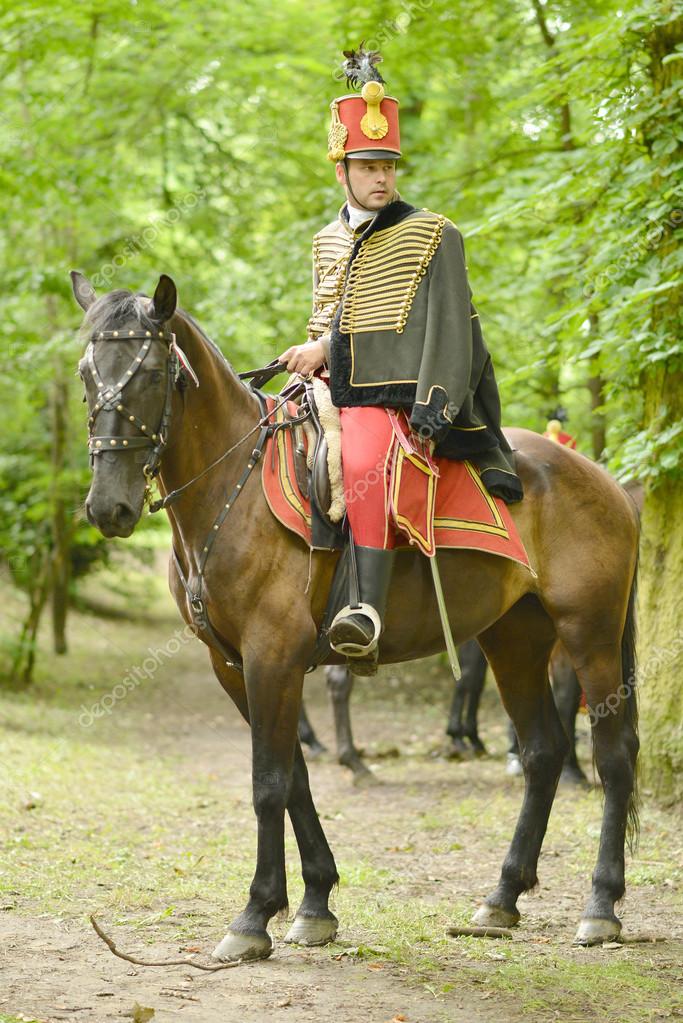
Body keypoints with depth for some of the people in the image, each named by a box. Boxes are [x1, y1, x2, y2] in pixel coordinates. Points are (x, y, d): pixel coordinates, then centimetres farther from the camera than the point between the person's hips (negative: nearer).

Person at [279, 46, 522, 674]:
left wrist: (431, 415, -15)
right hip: (338, 399, 8)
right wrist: (315, 350, 2)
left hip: (401, 403, -8)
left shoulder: (433, 236, 0)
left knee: (363, 463, -34)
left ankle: (371, 612, -46)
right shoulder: (327, 244, 18)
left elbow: (449, 329, -6)